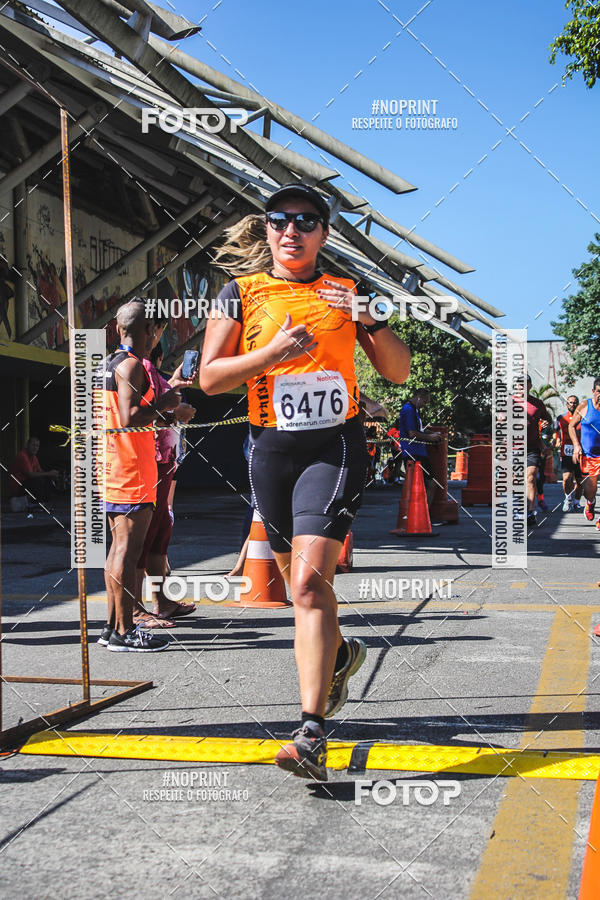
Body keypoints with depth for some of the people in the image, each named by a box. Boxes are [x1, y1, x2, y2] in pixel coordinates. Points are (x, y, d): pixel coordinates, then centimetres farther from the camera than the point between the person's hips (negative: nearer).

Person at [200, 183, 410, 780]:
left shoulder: (345, 291, 8)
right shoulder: (242, 292, 6)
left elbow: (398, 372, 8)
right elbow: (209, 378, -1)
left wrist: (369, 318, -8)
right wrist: (273, 351, -14)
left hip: (335, 445, -2)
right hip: (270, 448, 3)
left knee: (311, 578, -18)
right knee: (299, 579, 15)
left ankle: (311, 735, -19)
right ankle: (340, 653, 47)